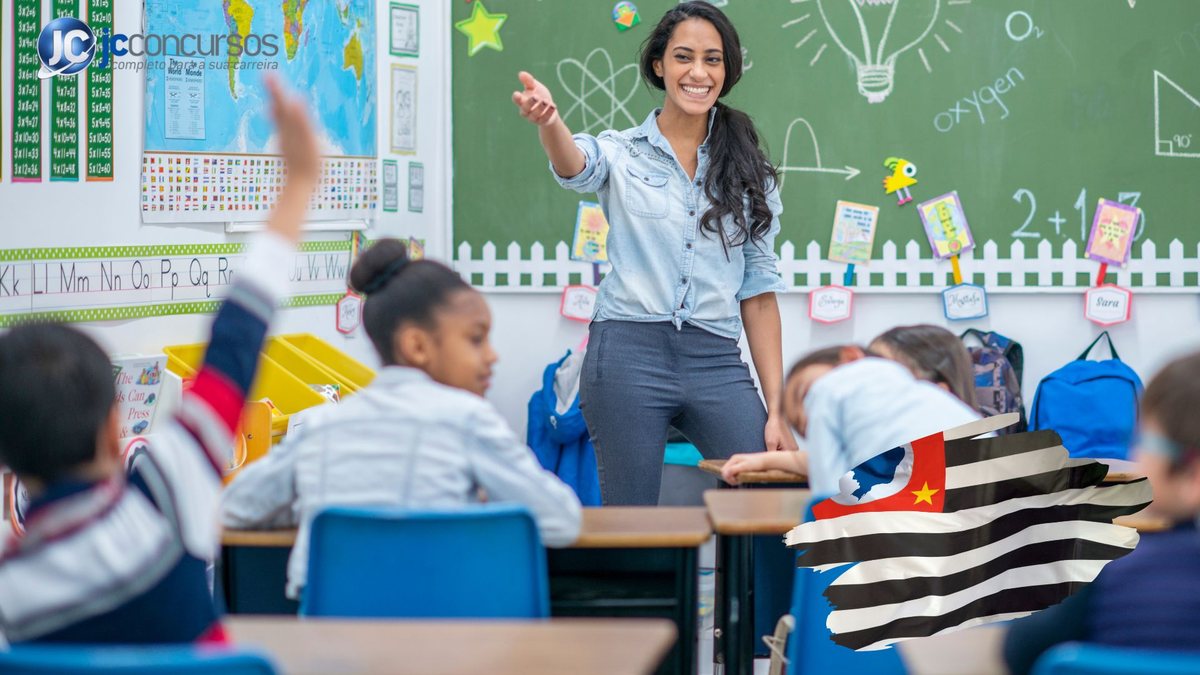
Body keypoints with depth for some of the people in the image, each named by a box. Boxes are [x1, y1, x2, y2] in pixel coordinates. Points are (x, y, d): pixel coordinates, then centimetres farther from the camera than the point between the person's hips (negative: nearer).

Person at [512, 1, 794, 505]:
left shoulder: (749, 172, 12)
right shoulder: (622, 153, 5)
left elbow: (758, 292, 11)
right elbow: (576, 167, -19)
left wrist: (777, 409, 5)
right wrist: (548, 122, -44)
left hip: (717, 364, 2)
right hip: (629, 353, -2)